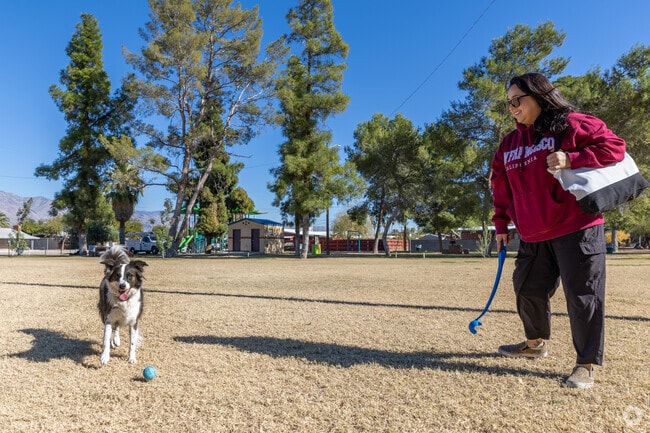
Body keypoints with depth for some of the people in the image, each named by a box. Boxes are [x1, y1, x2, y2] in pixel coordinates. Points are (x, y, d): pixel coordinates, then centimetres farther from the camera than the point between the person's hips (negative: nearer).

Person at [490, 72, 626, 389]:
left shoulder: (572, 124, -4)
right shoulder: (509, 144, 13)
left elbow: (615, 147, -8)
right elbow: (502, 188, 16)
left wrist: (571, 159, -21)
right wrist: (501, 225, 14)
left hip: (578, 229, -6)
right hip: (533, 236, 6)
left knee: (582, 295, -1)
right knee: (527, 290, 13)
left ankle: (586, 364, 13)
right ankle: (535, 343, 36)